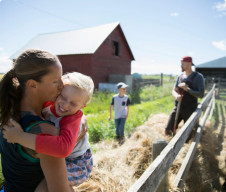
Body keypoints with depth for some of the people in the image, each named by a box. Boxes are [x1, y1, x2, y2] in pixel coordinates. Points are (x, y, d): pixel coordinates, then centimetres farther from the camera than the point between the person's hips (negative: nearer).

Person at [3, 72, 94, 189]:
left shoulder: (72, 119, -35)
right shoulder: (48, 104, -14)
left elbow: (62, 148, -54)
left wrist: (20, 137, -51)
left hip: (78, 164, -7)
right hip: (60, 159, 7)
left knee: (41, 188, -26)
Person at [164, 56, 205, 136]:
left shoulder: (198, 77, -9)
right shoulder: (180, 77, 6)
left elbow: (201, 95, -14)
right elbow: (174, 91, 4)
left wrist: (187, 89, -26)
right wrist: (176, 96, -20)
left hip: (190, 110, -4)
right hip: (177, 108, 4)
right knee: (168, 131, 1)